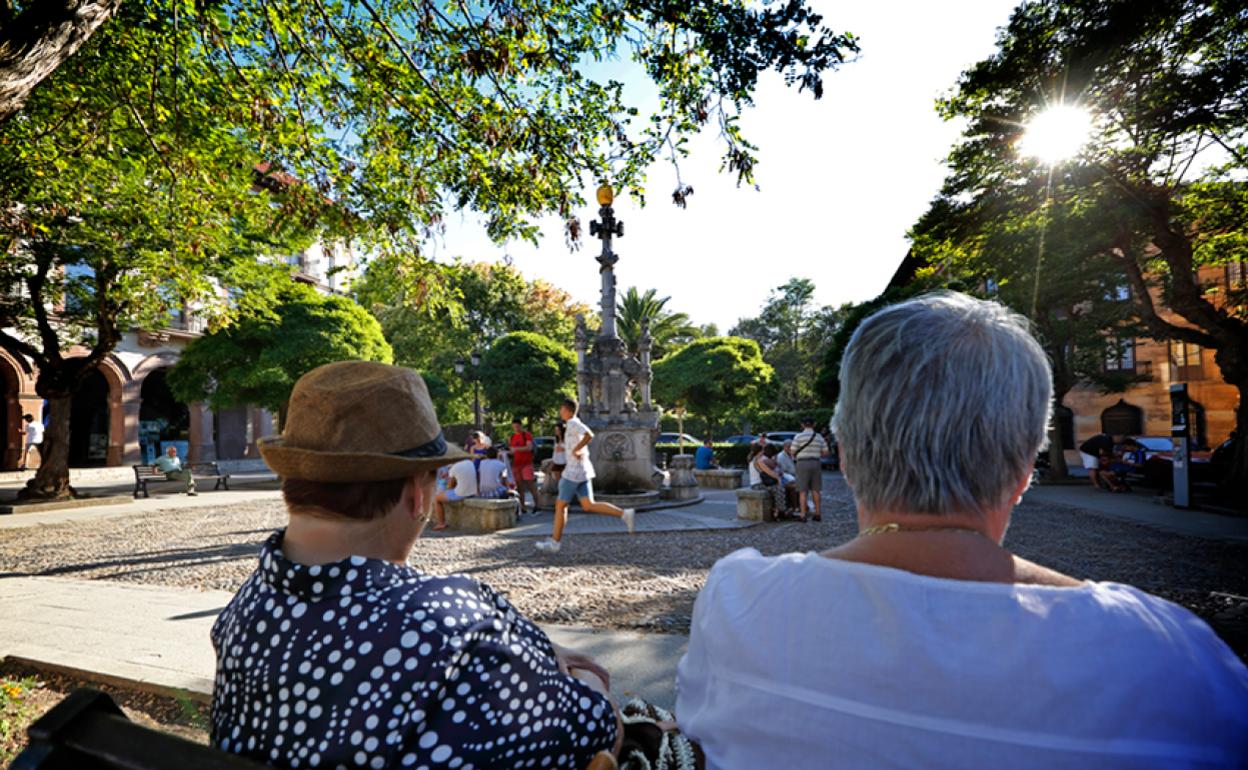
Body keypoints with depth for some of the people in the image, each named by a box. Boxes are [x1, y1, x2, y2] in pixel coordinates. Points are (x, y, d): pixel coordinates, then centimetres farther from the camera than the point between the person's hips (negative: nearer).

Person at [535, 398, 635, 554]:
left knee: (560, 505, 2)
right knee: (589, 506, 5)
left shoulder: (573, 423, -12)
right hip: (583, 472, 9)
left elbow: (589, 435, -29)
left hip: (574, 472, -9)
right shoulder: (574, 424, 17)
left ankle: (555, 542, 10)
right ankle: (624, 514, -4)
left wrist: (576, 449, -21)